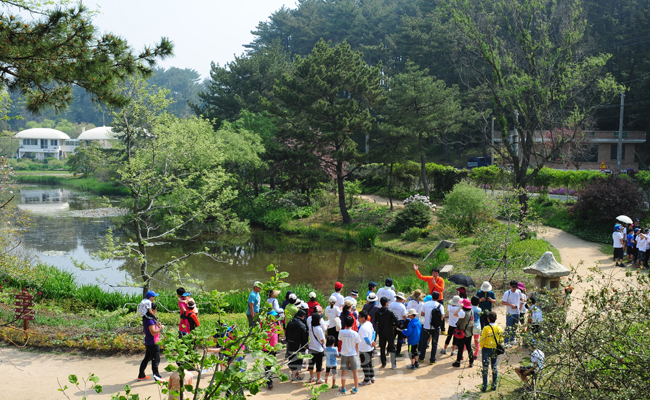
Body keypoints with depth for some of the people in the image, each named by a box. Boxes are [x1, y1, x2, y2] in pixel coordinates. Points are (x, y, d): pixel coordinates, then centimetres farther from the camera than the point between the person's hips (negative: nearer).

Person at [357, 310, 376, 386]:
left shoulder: (362, 327, -28)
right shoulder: (369, 324, 1)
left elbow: (366, 339, -29)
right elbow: (373, 332, 11)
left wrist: (370, 343, -12)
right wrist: (372, 341, 3)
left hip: (364, 350, -9)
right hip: (370, 348, 9)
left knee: (365, 365, 5)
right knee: (369, 363, 22)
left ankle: (367, 380, 14)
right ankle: (372, 378, 32)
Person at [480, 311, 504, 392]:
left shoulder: (486, 328, -17)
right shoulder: (499, 328, -4)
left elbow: (482, 341, -13)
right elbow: (501, 340, 3)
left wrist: (481, 348, 5)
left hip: (486, 349, -4)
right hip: (495, 350, 4)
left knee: (485, 368, 4)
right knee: (494, 367, 15)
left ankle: (484, 386, 6)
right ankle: (494, 385, 21)